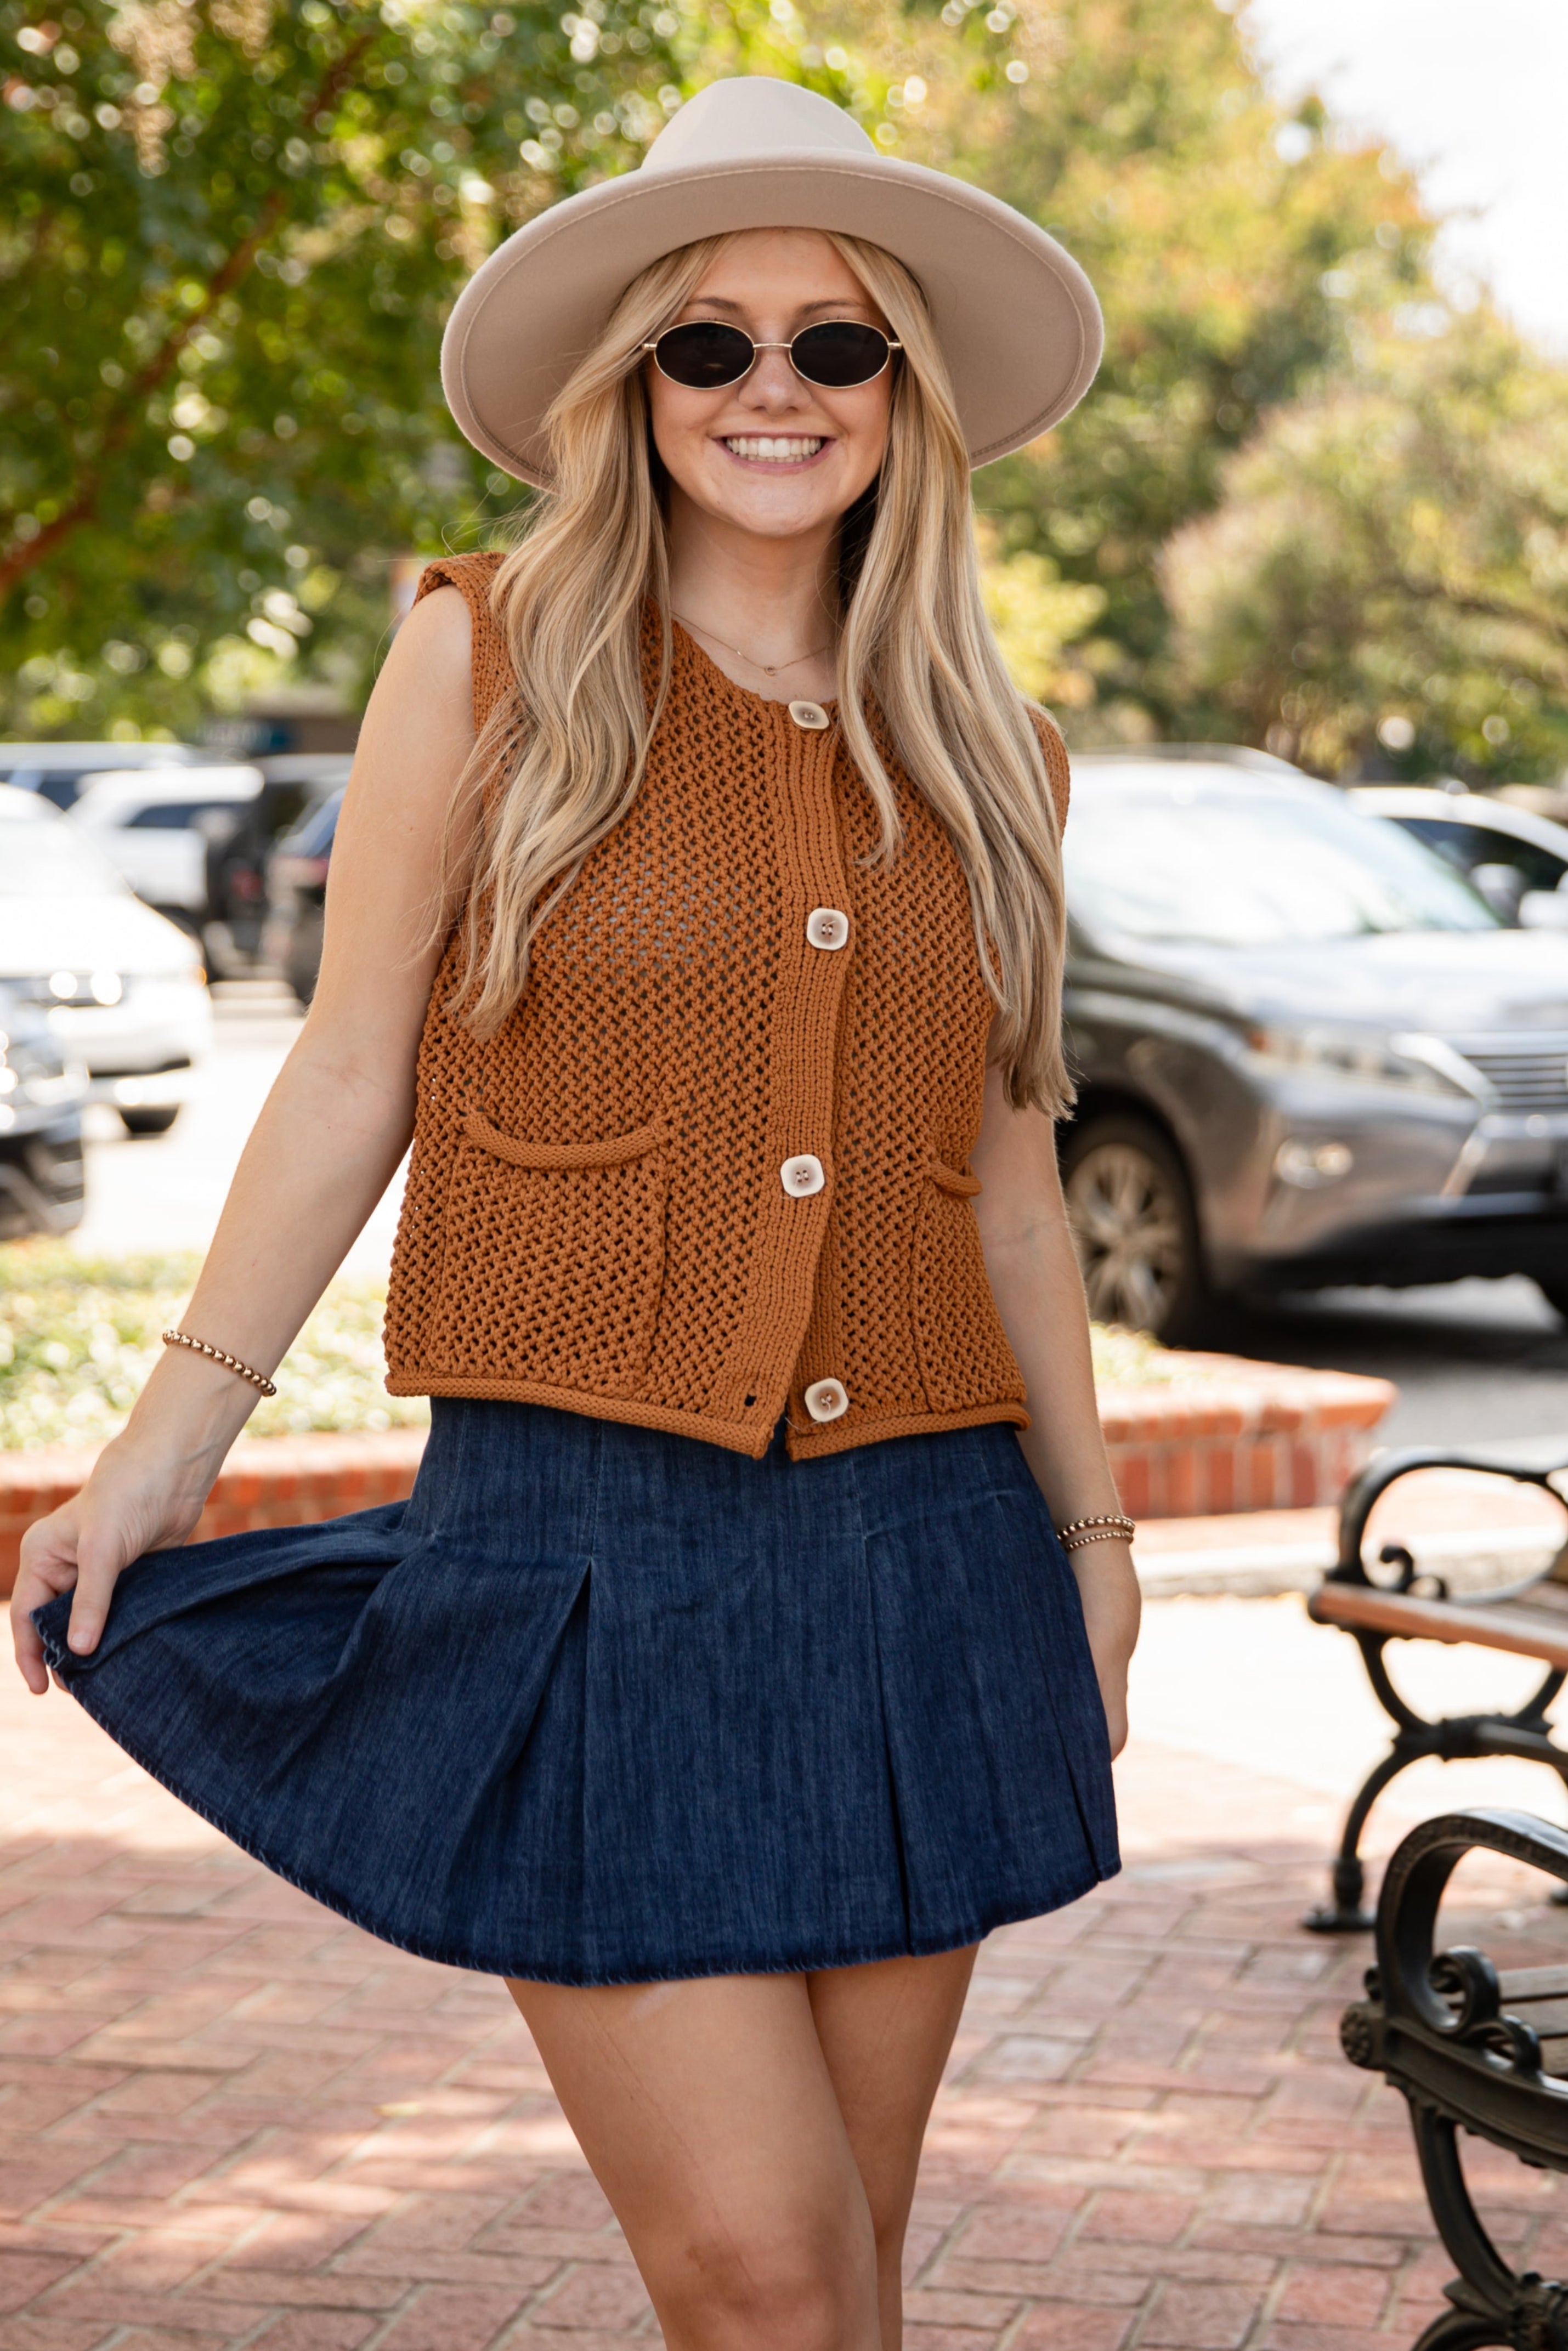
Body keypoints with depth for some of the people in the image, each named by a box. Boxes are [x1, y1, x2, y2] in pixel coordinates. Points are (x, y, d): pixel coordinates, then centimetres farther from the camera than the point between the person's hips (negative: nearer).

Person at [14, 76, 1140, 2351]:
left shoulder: (980, 752, 11)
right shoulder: (492, 662, 1)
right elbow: (354, 1077, 3)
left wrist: (1091, 1521, 21)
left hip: (914, 1564, 4)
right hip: (586, 1545, -4)